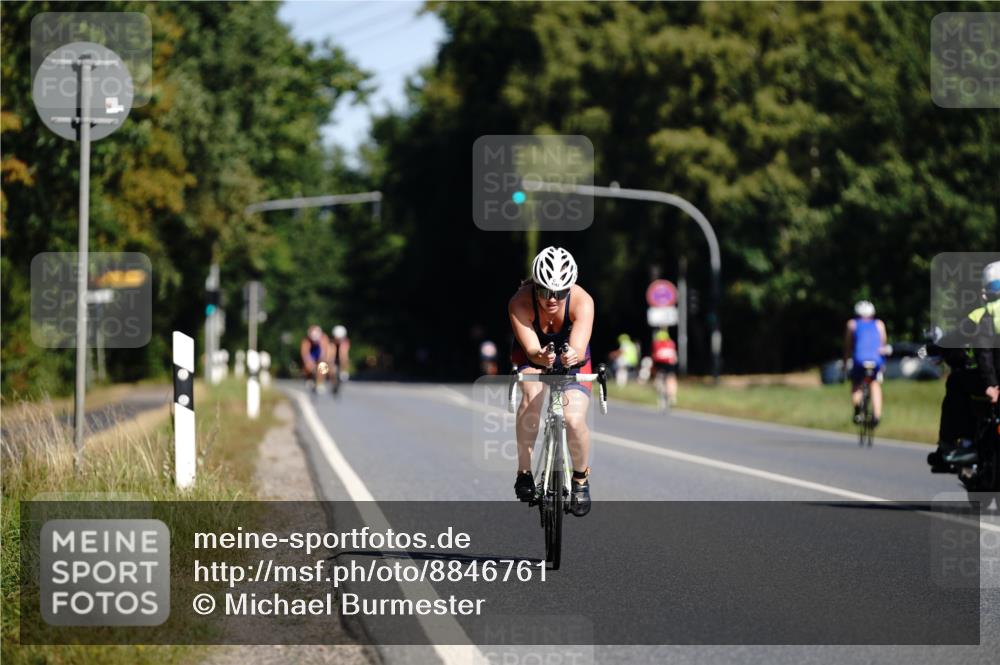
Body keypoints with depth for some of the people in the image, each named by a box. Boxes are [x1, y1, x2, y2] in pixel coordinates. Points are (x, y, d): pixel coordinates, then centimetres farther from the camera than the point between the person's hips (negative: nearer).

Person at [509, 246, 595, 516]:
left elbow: (579, 348, -41)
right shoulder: (520, 302, -31)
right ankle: (524, 471, -19)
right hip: (532, 358, 0)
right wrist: (541, 357, -59)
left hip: (572, 362, 0)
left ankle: (581, 478, 9)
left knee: (574, 421, -21)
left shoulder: (581, 301, -31)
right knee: (532, 393, -34)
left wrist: (573, 355, -65)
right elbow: (531, 349, -36)